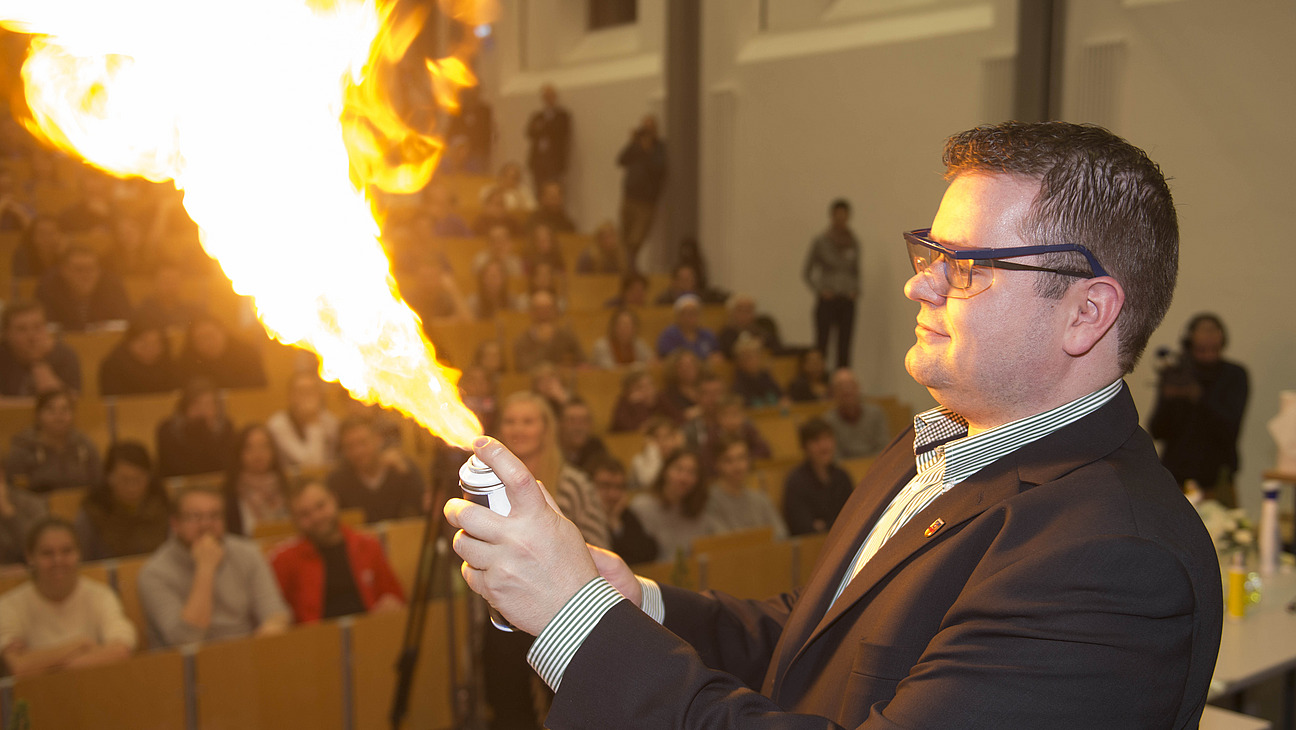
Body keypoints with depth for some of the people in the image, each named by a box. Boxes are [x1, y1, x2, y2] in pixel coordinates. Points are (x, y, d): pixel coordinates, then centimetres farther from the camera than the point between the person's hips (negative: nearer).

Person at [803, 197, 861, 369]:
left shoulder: (853, 242, 8)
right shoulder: (820, 241, -2)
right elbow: (806, 272, 1)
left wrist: (856, 290, 3)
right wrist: (819, 290, -9)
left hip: (847, 302, 3)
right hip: (827, 301, -3)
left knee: (844, 348, 3)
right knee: (821, 345, -6)